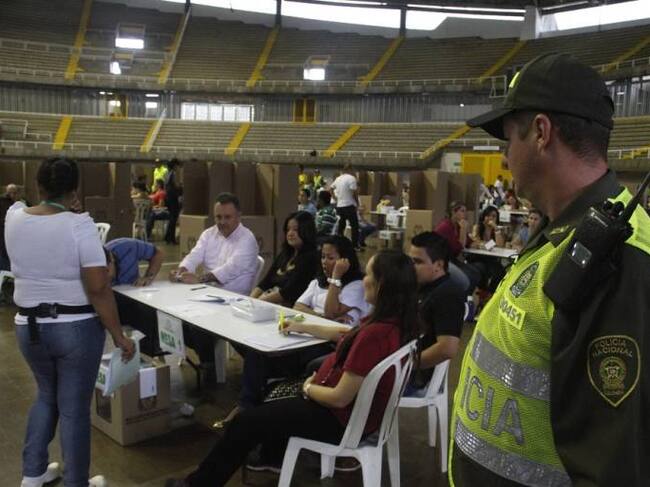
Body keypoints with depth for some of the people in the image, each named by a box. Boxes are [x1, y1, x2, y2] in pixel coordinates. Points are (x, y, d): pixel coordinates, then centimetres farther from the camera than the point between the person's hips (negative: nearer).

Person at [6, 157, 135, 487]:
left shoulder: (13, 218, -2)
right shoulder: (79, 225, -18)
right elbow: (98, 288, -21)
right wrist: (119, 336, -14)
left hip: (29, 327, 5)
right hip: (77, 328, -5)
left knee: (46, 395, 26)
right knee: (74, 407, 7)